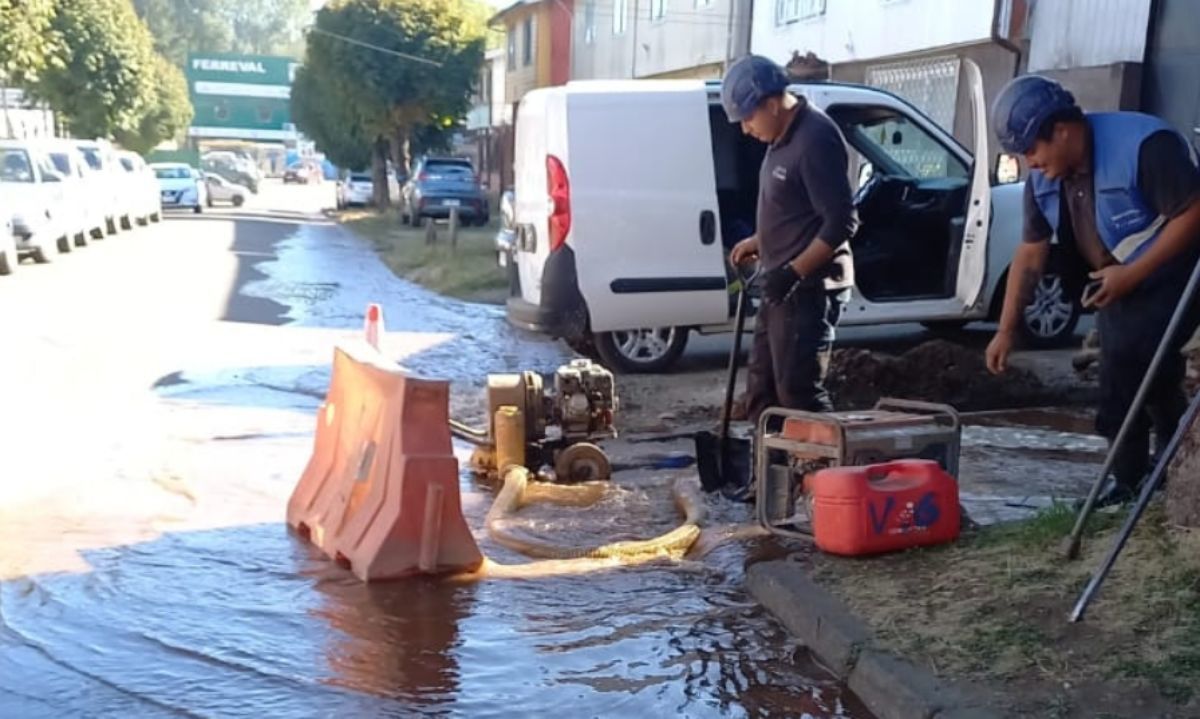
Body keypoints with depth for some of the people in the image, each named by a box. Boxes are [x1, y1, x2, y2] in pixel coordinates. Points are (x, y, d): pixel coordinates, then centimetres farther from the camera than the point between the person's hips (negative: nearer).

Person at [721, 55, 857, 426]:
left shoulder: (816, 138, -19)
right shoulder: (784, 137, 11)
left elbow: (841, 222, -23)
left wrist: (793, 271, -26)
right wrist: (758, 242, 17)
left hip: (809, 289, -10)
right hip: (782, 288, 10)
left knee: (799, 392, -8)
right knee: (762, 388, 15)